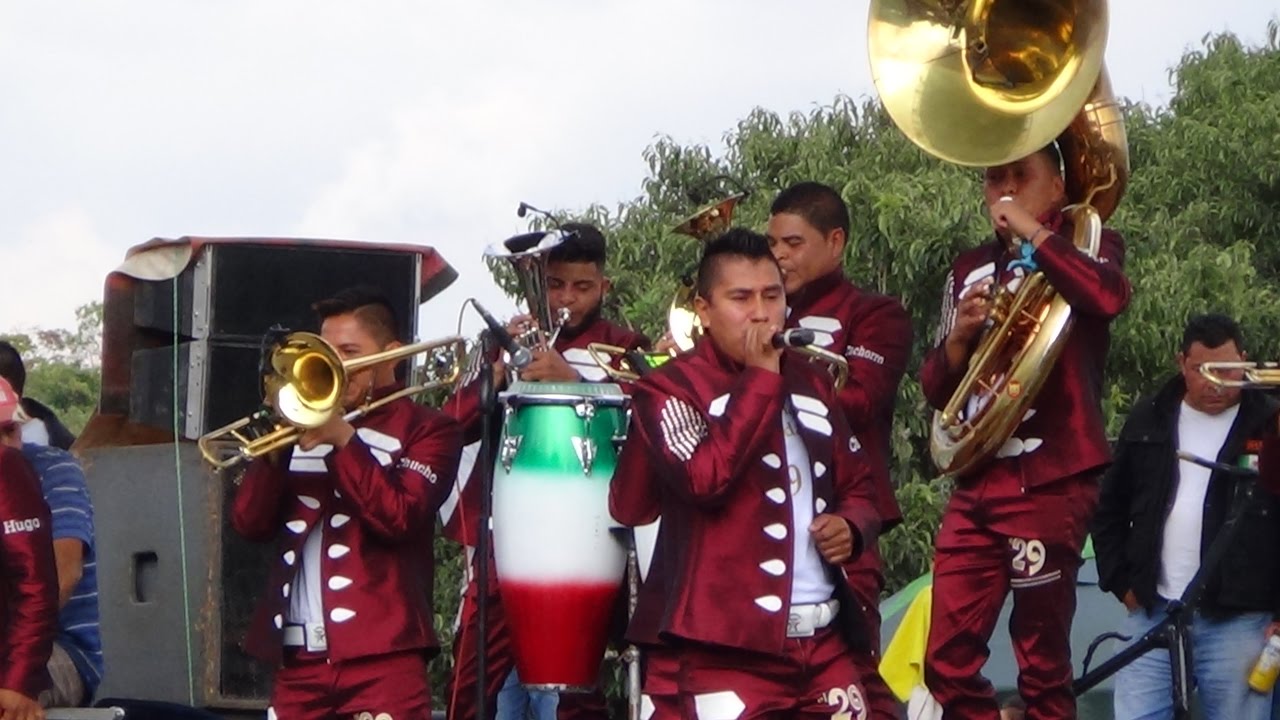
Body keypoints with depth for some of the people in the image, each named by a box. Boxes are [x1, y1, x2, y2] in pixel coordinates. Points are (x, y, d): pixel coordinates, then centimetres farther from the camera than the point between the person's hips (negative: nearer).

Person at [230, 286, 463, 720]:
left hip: (382, 656, -5)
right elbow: (249, 523, 8)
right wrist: (277, 446, -6)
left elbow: (398, 518, -11)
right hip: (298, 658, 5)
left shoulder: (426, 430, 6)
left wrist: (343, 439, -14)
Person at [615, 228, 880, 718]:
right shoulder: (670, 389, -3)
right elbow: (706, 477, -20)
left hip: (825, 639, 6)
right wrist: (761, 378, -13)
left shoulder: (811, 384, 16)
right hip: (731, 646, -6)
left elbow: (859, 484, 25)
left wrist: (852, 527, 2)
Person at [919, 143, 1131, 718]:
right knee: (948, 663, 1)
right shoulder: (969, 270, 18)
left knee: (1042, 663, -3)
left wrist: (1029, 230, -13)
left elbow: (1109, 295, -21)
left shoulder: (1085, 247, 5)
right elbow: (935, 387, 15)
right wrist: (961, 334, -4)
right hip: (977, 482, 5)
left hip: (1051, 481, -5)